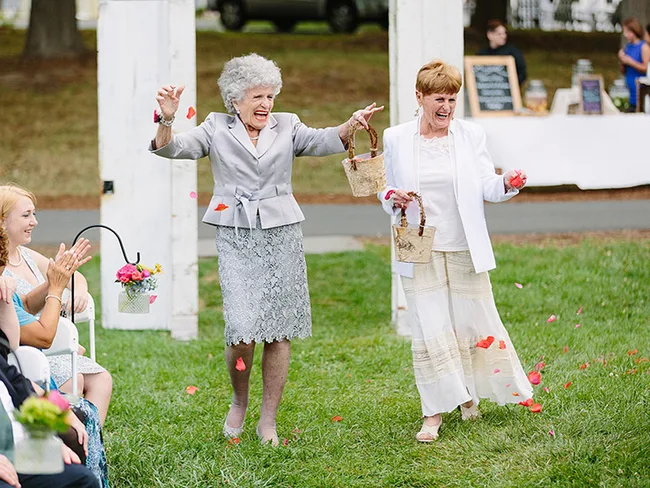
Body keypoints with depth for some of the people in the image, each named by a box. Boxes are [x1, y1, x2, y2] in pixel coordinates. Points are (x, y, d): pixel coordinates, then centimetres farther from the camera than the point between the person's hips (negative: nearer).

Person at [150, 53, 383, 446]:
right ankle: (239, 402, 15)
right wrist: (167, 120, -25)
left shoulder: (286, 126, 11)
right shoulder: (217, 128, 9)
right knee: (242, 331, -13)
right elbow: (173, 148, -3)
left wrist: (350, 125, -28)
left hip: (282, 235, 2)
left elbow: (322, 142, -7)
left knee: (280, 332, 2)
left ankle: (268, 420, 13)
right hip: (236, 237, -2)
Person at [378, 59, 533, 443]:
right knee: (429, 331, -3)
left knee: (474, 321, 6)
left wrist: (506, 185, -22)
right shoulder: (396, 139, 2)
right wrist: (394, 199, -12)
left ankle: (469, 393, 31)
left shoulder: (471, 135, 3)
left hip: (465, 250, 1)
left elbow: (486, 187, -1)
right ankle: (433, 414, 4)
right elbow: (386, 188, 11)